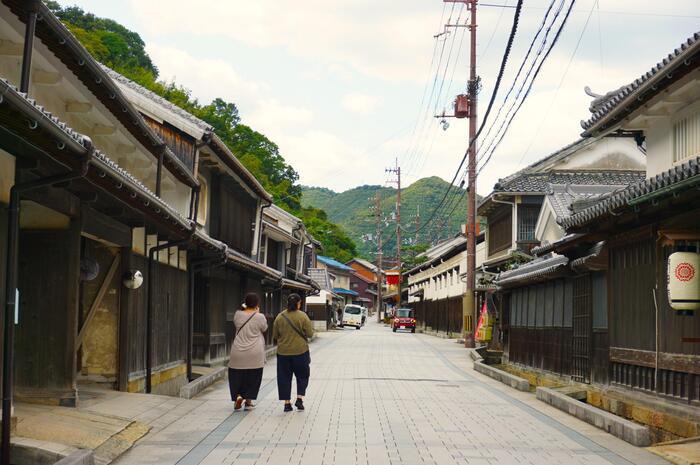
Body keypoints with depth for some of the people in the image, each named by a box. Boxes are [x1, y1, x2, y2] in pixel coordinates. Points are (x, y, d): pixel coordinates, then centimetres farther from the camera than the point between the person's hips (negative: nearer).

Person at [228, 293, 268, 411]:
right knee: (252, 377, 11)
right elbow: (264, 329, 7)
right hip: (254, 354, -1)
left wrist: (244, 308, 13)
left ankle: (238, 396, -5)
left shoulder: (237, 314, -4)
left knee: (237, 376, 13)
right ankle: (248, 401, 16)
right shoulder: (260, 317, -11)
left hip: (237, 353, 2)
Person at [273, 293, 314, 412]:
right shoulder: (302, 316, -9)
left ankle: (287, 403, 8)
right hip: (300, 351, -2)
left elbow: (275, 336, 5)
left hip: (283, 352, 2)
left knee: (284, 377, 10)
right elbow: (309, 334, -7)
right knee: (302, 375, 14)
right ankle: (299, 398, 0)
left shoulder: (280, 317, -1)